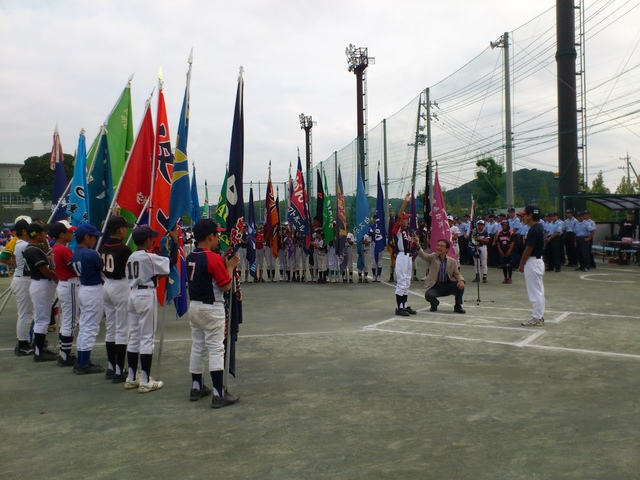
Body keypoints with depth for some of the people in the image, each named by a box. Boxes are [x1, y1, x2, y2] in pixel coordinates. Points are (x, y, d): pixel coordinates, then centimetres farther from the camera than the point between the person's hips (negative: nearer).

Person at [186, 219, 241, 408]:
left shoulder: (191, 258, 6)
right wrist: (230, 266, -3)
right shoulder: (213, 258, -18)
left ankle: (196, 387, 27)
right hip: (211, 309, -8)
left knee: (197, 347, 16)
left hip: (194, 306, 8)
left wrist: (222, 262, 13)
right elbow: (226, 286, -15)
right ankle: (219, 394, -4)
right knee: (216, 350, -5)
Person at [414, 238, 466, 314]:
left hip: (447, 286, 2)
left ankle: (458, 306, 1)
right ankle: (435, 303, 8)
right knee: (428, 295, -32)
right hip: (435, 287, -2)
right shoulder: (432, 257, -3)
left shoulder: (452, 261, 4)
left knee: (460, 285, -23)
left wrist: (461, 280, -19)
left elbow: (457, 273, 5)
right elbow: (423, 255, -20)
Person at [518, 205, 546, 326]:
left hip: (532, 262, -10)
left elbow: (528, 249, -19)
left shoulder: (533, 230, -20)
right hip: (538, 260, 10)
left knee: (535, 291, -4)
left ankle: (537, 318, 1)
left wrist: (521, 264, -10)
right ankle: (539, 316, 22)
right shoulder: (539, 228, 11)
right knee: (539, 290, 14)